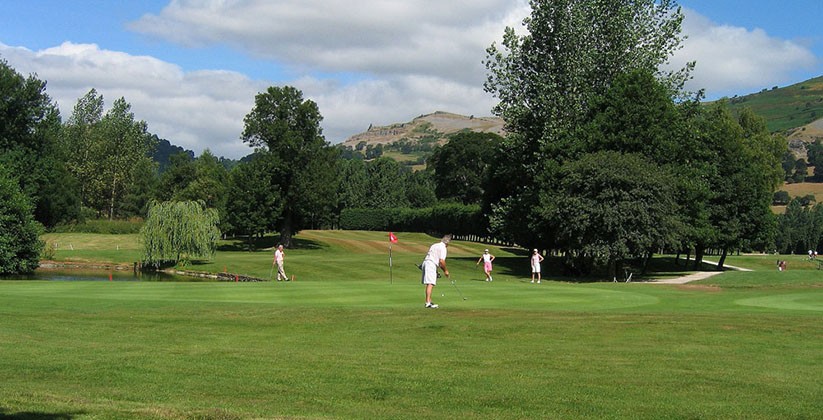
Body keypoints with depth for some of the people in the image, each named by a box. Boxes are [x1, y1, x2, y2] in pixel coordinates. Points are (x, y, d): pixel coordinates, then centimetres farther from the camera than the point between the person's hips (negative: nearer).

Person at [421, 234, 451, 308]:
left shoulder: (434, 245, 23)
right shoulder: (443, 248, -4)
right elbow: (441, 261, -13)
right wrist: (445, 270, 1)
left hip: (425, 263, 9)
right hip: (431, 265, -9)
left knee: (429, 284, 14)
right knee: (430, 284, -15)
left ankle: (429, 301, 19)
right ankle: (428, 302, -23)